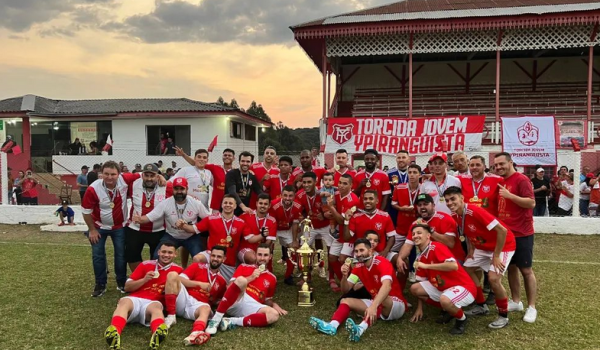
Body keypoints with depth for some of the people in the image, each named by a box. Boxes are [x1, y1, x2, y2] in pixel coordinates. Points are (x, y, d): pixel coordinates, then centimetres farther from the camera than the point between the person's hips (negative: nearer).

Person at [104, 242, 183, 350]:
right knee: (124, 301, -33)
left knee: (156, 307, -37)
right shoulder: (146, 264, 15)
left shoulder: (178, 270, 12)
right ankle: (114, 333, -61)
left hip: (153, 303, -1)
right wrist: (144, 279, -3)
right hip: (135, 300, 2)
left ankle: (158, 334, -70)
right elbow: (127, 287, 14)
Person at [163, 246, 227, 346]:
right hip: (184, 299, 0)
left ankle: (195, 334, -72)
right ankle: (171, 316, -26)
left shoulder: (222, 281, 18)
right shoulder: (197, 266, 10)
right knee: (173, 274, -21)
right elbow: (179, 279, -2)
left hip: (198, 305, 0)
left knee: (206, 309, -37)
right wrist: (199, 283, -10)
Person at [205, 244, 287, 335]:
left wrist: (274, 305, 7)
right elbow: (229, 287, 4)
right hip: (235, 302, -2)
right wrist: (251, 278, -6)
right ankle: (216, 319, -32)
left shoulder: (272, 278, 21)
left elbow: (267, 300, 31)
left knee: (274, 315, -28)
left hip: (252, 307, 2)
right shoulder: (244, 267, 15)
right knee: (241, 280, -33)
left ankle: (232, 321, -25)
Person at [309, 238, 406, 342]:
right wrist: (344, 276, -21)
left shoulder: (382, 263, -20)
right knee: (345, 301, -6)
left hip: (396, 304, -7)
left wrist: (373, 306, -53)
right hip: (377, 303, 7)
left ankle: (361, 329, -60)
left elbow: (387, 286, -39)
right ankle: (332, 326, -35)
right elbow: (346, 289, 1)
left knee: (381, 298, -39)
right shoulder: (358, 267, 0)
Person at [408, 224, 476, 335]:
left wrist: (426, 266, -31)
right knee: (414, 288, 1)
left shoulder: (437, 247, -20)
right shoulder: (420, 257, 5)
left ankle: (461, 319, -2)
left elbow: (454, 266, -36)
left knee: (445, 300, -38)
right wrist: (419, 308, 9)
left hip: (463, 287, -9)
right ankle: (447, 310, 14)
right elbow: (421, 283, 12)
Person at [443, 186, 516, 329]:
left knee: (493, 278, -21)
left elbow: (502, 231, -31)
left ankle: (503, 316, 2)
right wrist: (471, 250, 4)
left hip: (504, 245, -9)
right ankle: (481, 306, 25)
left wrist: (496, 256, -24)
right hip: (483, 247, 9)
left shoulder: (475, 212, -32)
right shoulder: (455, 216, -6)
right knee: (467, 269, 10)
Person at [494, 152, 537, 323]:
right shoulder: (500, 182, 11)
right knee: (511, 268, 13)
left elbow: (531, 203, -21)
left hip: (521, 233, -7)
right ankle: (516, 302, 24)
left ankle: (532, 307, 10)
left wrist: (510, 195, -28)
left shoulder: (521, 179, -12)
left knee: (526, 270, 1)